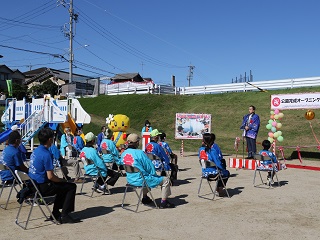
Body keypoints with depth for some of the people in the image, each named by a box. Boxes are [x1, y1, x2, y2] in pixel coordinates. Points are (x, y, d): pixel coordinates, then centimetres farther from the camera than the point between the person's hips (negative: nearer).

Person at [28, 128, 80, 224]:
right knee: (71, 186, -2)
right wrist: (63, 180, -3)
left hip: (34, 184, 10)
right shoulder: (46, 154, -20)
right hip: (42, 187, -10)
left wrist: (60, 180, 15)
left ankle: (55, 213, 26)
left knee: (62, 186, 26)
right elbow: (50, 176, -22)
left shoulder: (35, 151, 9)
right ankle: (64, 216, -1)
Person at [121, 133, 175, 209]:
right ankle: (163, 202, 8)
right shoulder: (139, 153, -20)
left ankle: (145, 198, 44)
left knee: (147, 177, 39)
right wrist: (154, 174, 7)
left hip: (130, 179, 9)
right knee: (165, 180, 3)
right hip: (141, 180, -8)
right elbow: (149, 166, -14)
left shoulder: (123, 154, 1)